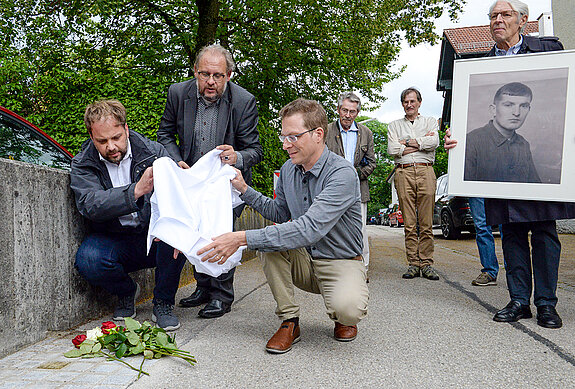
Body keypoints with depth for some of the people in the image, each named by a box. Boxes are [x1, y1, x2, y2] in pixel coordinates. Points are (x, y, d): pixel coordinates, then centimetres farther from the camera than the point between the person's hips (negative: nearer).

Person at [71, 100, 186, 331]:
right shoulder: (82, 165, -4)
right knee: (88, 260, -30)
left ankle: (163, 302, -8)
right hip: (113, 240, 1)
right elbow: (90, 205, -24)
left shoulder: (154, 152, -5)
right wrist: (136, 190, -40)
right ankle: (126, 292, 6)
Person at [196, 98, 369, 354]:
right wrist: (244, 189, 0)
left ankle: (344, 318, 6)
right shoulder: (288, 170, -1)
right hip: (303, 261, 6)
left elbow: (310, 229, -36)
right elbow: (280, 213, 14)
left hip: (341, 262, -6)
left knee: (347, 308, -34)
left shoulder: (342, 173, -25)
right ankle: (289, 321, -9)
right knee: (269, 239, -21)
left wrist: (242, 238, -39)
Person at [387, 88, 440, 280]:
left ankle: (426, 264, 2)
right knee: (409, 223, -1)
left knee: (426, 223, -2)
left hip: (425, 172, 0)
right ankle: (413, 264, 5)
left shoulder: (430, 122, 17)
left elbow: (434, 142, -4)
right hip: (403, 173, 1)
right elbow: (392, 149, 0)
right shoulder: (394, 125, 18)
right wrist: (421, 143, -1)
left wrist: (407, 142, 0)